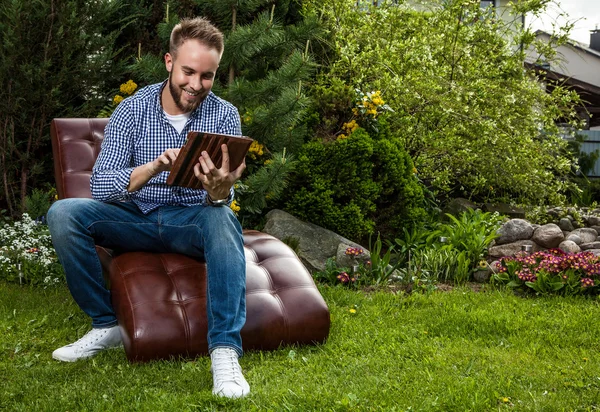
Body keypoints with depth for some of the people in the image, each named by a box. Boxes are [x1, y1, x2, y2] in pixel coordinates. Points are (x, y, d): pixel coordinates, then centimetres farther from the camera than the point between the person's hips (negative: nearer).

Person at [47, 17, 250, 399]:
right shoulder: (132, 110, -7)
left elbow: (221, 198, -15)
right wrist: (153, 168, -36)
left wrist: (218, 192, -41)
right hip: (137, 220, 2)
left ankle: (225, 351, -40)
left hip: (193, 222, -1)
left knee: (223, 220, -36)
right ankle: (107, 325, -10)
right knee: (63, 213, -22)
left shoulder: (224, 115, -7)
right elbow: (100, 185, -17)